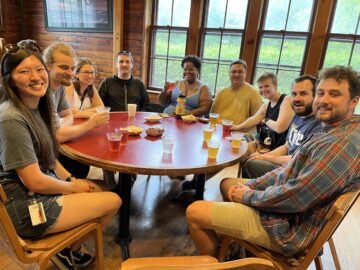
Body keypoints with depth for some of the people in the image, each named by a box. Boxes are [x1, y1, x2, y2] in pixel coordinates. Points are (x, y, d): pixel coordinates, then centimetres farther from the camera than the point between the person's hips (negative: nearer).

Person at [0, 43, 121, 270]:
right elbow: (35, 181, -23)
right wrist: (73, 187, -8)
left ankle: (72, 250, 26)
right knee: (114, 201, -4)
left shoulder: (35, 106, 3)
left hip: (43, 187, 9)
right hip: (27, 207, -9)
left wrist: (71, 179, 2)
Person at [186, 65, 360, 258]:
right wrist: (250, 185, 2)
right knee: (227, 182, 24)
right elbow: (290, 170, 12)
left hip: (288, 226, -10)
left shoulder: (343, 143, -26)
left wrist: (248, 196, -13)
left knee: (194, 212, -11)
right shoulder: (332, 131, 9)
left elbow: (295, 198, -29)